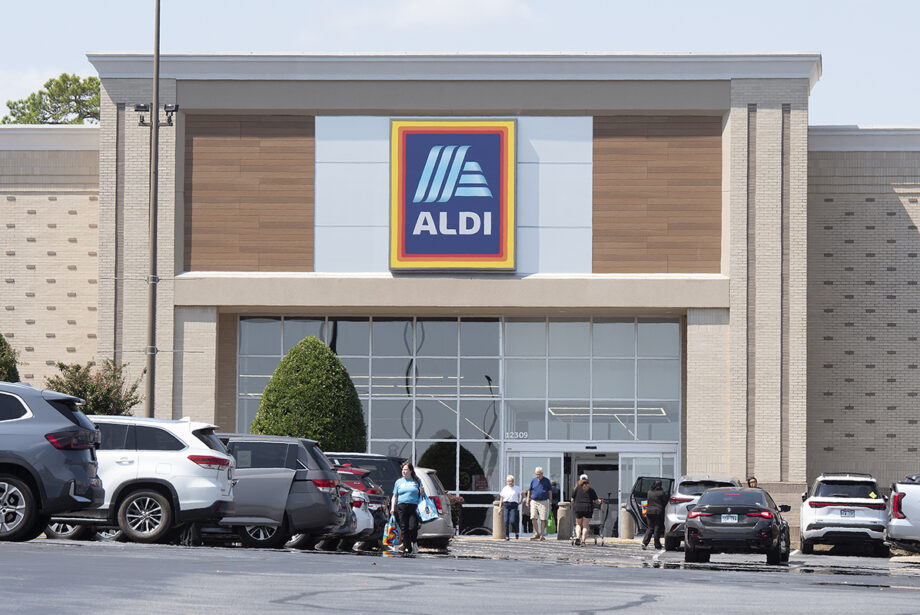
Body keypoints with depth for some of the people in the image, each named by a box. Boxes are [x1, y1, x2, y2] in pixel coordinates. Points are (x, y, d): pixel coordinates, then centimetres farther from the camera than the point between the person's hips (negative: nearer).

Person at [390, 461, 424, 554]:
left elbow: (422, 494, 19)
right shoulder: (399, 482, 17)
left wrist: (422, 491, -5)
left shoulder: (417, 481, 13)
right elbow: (395, 496, 16)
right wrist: (392, 508, 5)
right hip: (401, 507, 2)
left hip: (414, 507, -2)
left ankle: (414, 542, 10)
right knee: (404, 528, -3)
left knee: (413, 527, -15)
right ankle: (407, 547, 2)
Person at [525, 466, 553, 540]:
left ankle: (542, 535, 4)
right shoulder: (533, 480, 8)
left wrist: (550, 503, 4)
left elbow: (550, 492, 7)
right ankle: (536, 533, 7)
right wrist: (527, 500, 10)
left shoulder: (546, 480, 3)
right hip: (534, 501, 2)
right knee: (533, 518, -6)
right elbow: (529, 491, 16)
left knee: (543, 519, -3)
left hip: (543, 502, -2)